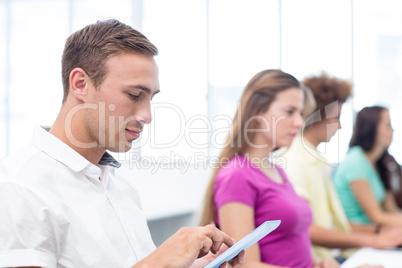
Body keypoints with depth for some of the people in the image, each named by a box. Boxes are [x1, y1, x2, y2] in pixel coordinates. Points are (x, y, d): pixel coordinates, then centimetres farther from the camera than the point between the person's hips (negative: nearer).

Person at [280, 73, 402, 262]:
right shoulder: (292, 161, -11)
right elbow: (307, 231, -19)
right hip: (319, 260, -9)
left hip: (337, 255, 9)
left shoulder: (318, 162, 19)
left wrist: (379, 231, 8)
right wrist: (374, 240, -17)